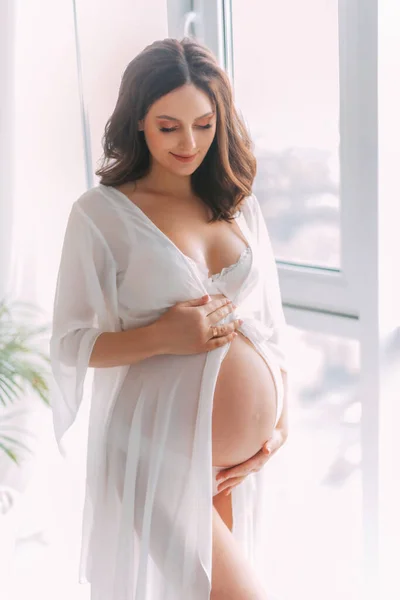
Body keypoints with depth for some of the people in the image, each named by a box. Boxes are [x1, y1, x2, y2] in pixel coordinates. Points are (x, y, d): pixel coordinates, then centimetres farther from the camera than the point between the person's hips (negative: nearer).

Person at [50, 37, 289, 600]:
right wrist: (162, 336, -19)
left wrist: (281, 416, 5)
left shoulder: (241, 205, 9)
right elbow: (69, 342, -6)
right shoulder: (102, 213, -6)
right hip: (161, 449, -5)